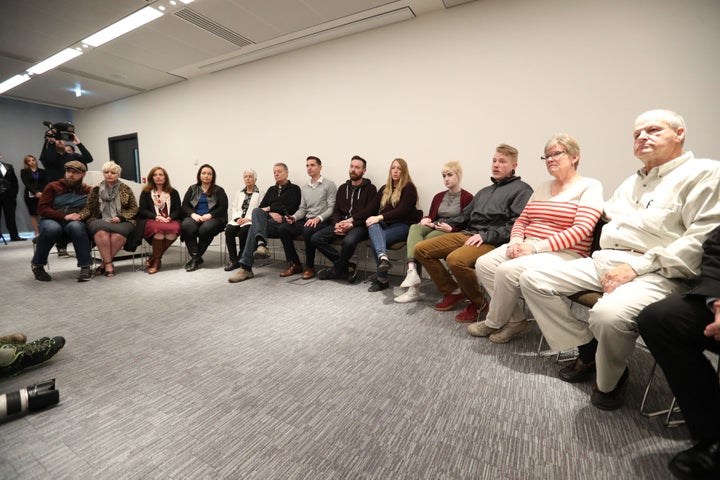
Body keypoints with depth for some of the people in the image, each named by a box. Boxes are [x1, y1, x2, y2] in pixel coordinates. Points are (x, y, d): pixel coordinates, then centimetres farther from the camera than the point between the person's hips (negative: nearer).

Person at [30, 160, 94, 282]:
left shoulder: (88, 191, 8)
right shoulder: (53, 187, 7)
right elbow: (42, 208, -1)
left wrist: (82, 216, -16)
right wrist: (65, 216, -16)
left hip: (76, 222, 0)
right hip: (52, 220, 1)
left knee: (75, 226, -39)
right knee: (52, 228, -37)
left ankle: (86, 267, -34)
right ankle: (37, 265, -13)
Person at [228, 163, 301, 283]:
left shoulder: (294, 189, 11)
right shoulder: (271, 189, 29)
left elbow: (289, 208, -5)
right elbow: (261, 206, 16)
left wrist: (269, 208, -2)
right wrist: (271, 213, -6)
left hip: (282, 222, -5)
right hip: (267, 220, 5)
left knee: (254, 227, -29)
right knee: (256, 211, -29)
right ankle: (261, 244, -49)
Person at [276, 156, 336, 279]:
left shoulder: (329, 184, 1)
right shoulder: (304, 187, 19)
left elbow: (331, 208, -8)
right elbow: (302, 208, 16)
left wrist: (318, 218, -22)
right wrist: (294, 217, -5)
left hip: (322, 221, -6)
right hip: (306, 220, 6)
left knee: (308, 231, -37)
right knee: (283, 228, -17)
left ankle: (310, 267, -17)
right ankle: (295, 264, -7)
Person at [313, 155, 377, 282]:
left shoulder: (370, 188, 3)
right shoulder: (343, 188, 20)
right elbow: (336, 210, 15)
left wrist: (351, 224, -17)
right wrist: (336, 224, -8)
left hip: (359, 226, -5)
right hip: (340, 224, 6)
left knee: (349, 241, -38)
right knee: (316, 238, -16)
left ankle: (336, 270, -10)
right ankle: (347, 266, -12)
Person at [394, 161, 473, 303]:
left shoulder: (467, 198, 1)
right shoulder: (438, 197, 22)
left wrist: (451, 228, -18)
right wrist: (426, 219, -5)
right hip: (434, 228, 5)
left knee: (425, 241, -33)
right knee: (415, 228, -28)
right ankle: (412, 270, -47)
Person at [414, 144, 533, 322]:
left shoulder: (521, 189, 3)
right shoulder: (485, 191, 27)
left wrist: (486, 236, -19)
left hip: (493, 241, -8)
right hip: (466, 234, 8)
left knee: (455, 259, -37)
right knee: (421, 249, -3)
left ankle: (478, 303, -8)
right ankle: (453, 291, 8)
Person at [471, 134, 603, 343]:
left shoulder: (590, 187, -1)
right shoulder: (543, 188, 19)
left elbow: (581, 230, -14)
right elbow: (522, 220, 18)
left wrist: (536, 247, -21)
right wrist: (516, 240, -5)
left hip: (564, 254, -7)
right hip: (528, 248, 7)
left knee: (507, 270, -30)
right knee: (483, 264, -15)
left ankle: (494, 323, -3)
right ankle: (515, 319, -3)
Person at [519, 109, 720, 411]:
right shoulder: (632, 182, 25)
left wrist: (636, 267, -20)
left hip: (655, 273, -7)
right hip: (603, 262, 8)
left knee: (609, 314, -38)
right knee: (532, 280, -7)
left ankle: (609, 381, -3)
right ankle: (587, 351, 4)